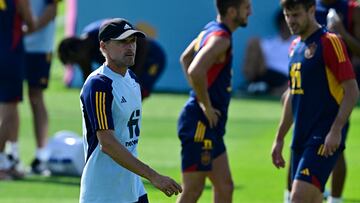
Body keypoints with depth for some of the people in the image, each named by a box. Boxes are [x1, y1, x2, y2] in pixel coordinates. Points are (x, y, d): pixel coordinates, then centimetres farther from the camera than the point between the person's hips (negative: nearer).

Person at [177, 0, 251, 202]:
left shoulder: (211, 30, 12)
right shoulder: (220, 38, -18)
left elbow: (185, 58, 29)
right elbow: (196, 71, -34)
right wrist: (207, 106, -21)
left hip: (211, 126, 10)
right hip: (200, 124, -10)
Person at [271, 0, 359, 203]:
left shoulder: (329, 42, -9)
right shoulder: (295, 46, 15)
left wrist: (335, 131, -21)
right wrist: (279, 139, 23)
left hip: (324, 140, -8)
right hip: (301, 139, 8)